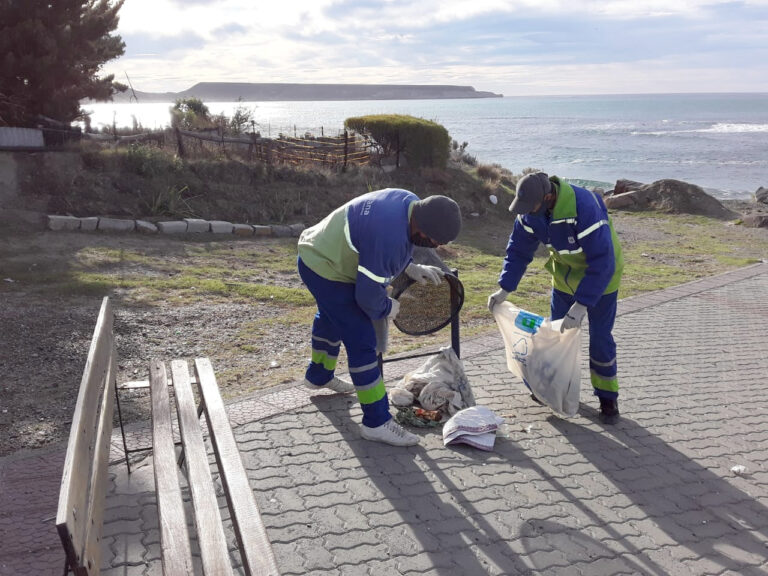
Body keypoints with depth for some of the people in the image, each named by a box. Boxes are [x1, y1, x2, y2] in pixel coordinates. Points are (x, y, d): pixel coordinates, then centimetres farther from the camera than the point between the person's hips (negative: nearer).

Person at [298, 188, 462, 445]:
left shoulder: (412, 203, -13)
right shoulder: (389, 239, -39)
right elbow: (368, 296, -28)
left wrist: (411, 267, 0)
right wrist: (388, 308, -8)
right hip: (323, 269, -10)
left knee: (331, 318, 32)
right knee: (361, 340, -11)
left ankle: (318, 376, 57)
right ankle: (377, 423, -3)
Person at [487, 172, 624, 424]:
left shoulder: (585, 207, -39)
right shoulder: (530, 211, -17)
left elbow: (602, 263, -38)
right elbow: (519, 250, -5)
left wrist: (581, 304, -41)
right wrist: (504, 289, -13)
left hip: (601, 274, -6)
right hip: (565, 271, 6)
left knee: (600, 337, -3)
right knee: (558, 330, 11)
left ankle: (608, 398, 13)